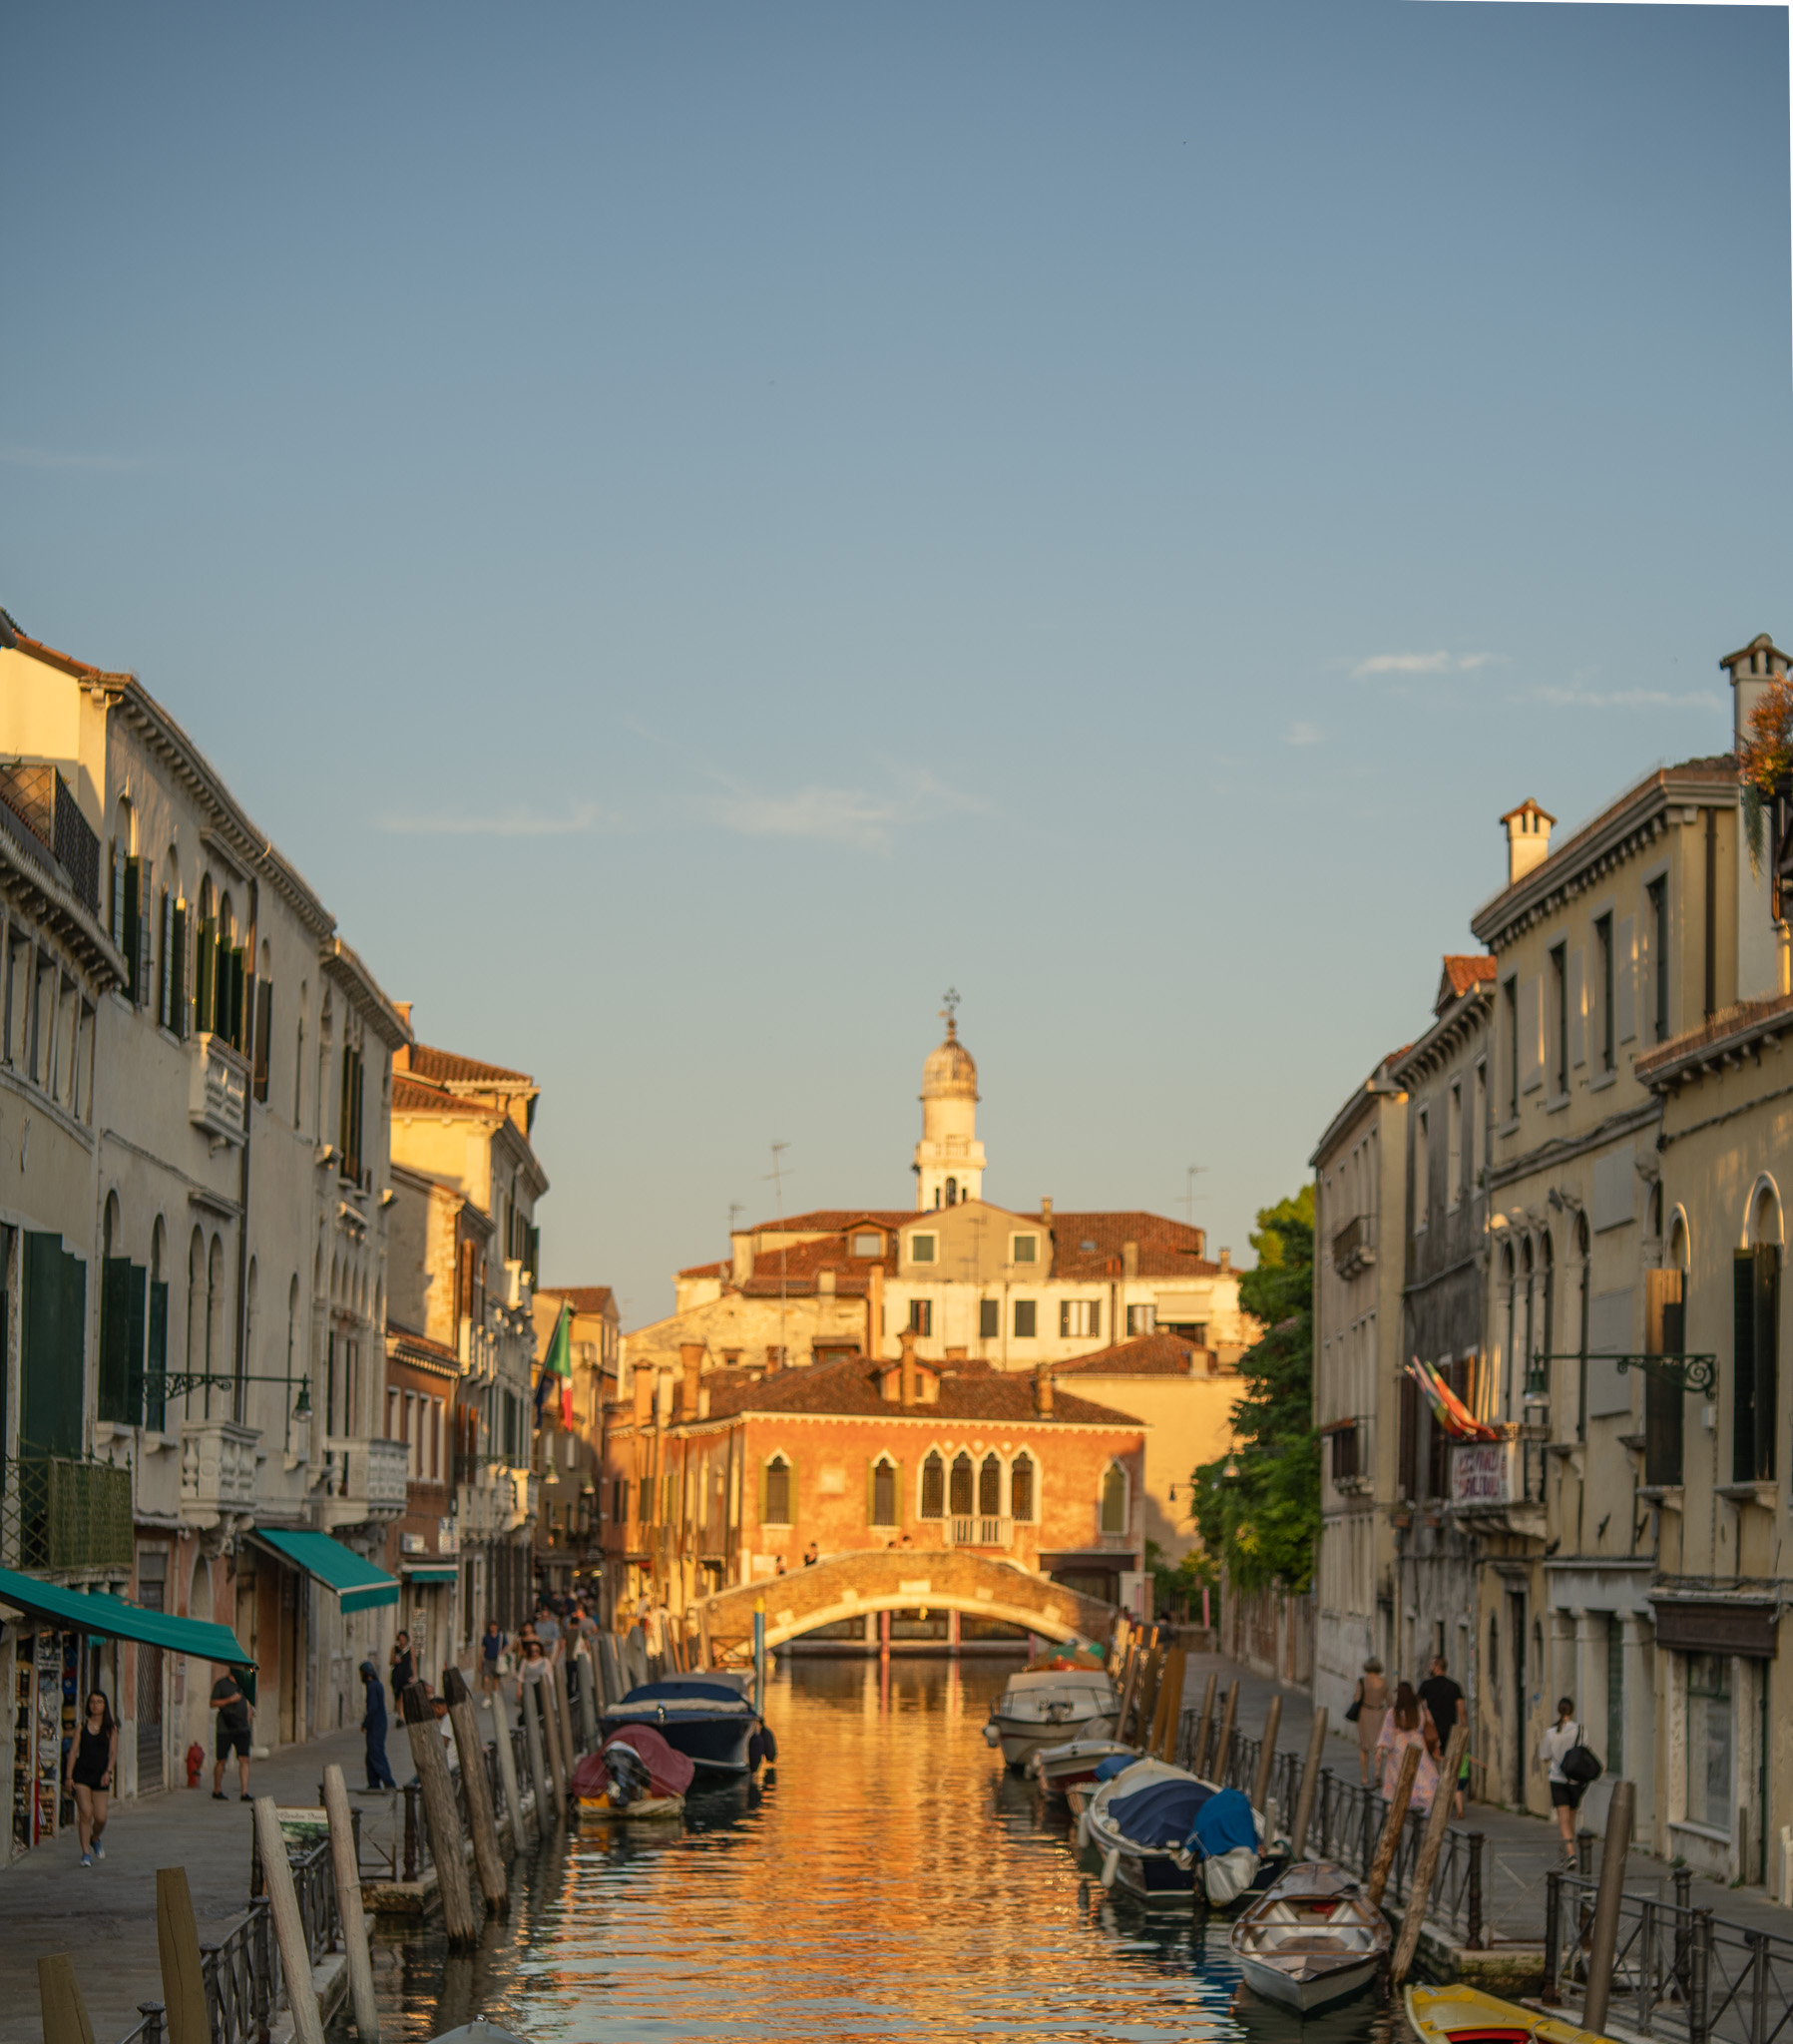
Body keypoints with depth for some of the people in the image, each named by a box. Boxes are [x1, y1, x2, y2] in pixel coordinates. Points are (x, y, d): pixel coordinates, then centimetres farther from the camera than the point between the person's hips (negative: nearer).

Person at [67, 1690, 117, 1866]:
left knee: (100, 1817, -2)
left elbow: (113, 1752, 0)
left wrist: (108, 1772, -16)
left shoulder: (111, 1728, 4)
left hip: (100, 1776, 1)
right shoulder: (81, 1726, 5)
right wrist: (69, 1776, -4)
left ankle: (95, 1839, 31)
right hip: (82, 1774, -1)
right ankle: (86, 1853, -7)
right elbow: (73, 1751, 3)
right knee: (85, 1813, -12)